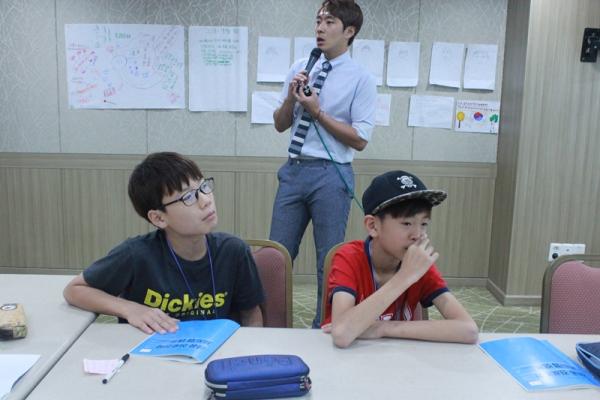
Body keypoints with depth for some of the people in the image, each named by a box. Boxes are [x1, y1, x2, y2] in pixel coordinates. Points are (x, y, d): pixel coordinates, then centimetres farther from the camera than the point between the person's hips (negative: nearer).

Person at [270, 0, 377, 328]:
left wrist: (318, 112, -14)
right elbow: (280, 125, 11)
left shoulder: (361, 79, -6)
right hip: (293, 170, 5)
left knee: (329, 260, 9)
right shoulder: (300, 68, 9)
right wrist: (291, 96, -8)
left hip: (331, 175, -4)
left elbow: (359, 140, -10)